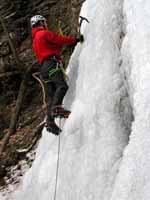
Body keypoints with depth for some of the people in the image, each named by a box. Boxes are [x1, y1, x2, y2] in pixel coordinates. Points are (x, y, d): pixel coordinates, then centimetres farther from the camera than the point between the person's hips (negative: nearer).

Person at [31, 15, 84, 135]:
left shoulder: (35, 40, 32)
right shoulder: (44, 33, 4)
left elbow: (54, 45, 31)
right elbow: (61, 40, -2)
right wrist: (76, 39, 10)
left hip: (44, 68, 9)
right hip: (52, 63, -9)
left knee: (52, 95, 1)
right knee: (62, 85, -26)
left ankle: (50, 121, -7)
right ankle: (56, 107, -46)